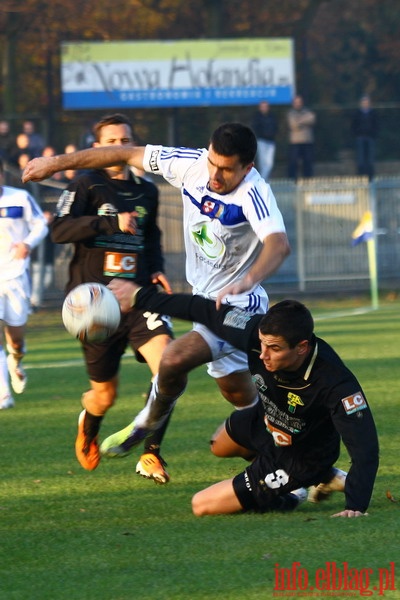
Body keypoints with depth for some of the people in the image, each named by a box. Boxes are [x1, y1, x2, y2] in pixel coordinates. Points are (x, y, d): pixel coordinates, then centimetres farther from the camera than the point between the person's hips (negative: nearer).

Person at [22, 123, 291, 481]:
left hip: (237, 305, -8)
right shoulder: (192, 164, -10)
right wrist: (56, 164, 3)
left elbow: (278, 244, -47)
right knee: (240, 396, 16)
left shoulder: (253, 193, -29)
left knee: (174, 360, -23)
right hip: (206, 299, 8)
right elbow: (128, 155, 0)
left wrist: (247, 280, -66)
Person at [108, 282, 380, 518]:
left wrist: (355, 507, -55)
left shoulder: (336, 385, -44)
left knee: (203, 505, -4)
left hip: (299, 460, -7)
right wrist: (141, 297, -7)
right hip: (263, 422, 7)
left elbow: (364, 446, -43)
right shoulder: (258, 332, -30)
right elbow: (205, 311, -16)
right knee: (220, 445, 39)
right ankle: (326, 477, 31)